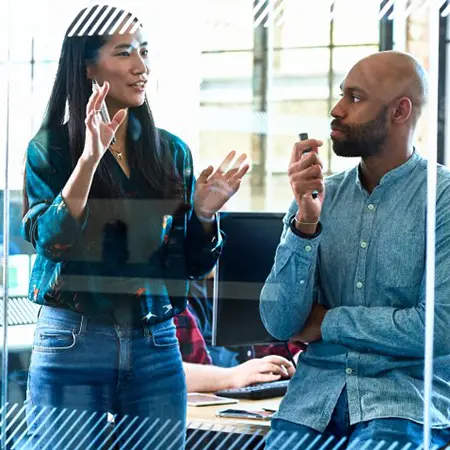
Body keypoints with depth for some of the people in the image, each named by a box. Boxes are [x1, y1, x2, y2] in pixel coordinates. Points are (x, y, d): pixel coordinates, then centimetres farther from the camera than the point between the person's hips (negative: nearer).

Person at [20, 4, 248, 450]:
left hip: (156, 346, 3)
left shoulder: (170, 151, 8)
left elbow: (195, 264, 10)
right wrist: (90, 157, -23)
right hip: (72, 344, -3)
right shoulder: (51, 147, -1)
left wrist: (204, 213, -9)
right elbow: (49, 241, -15)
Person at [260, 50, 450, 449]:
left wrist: (328, 322, -4)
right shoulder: (319, 196, 7)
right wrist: (305, 223, -13)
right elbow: (280, 324, 0)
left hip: (408, 394, -4)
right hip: (316, 393, 4)